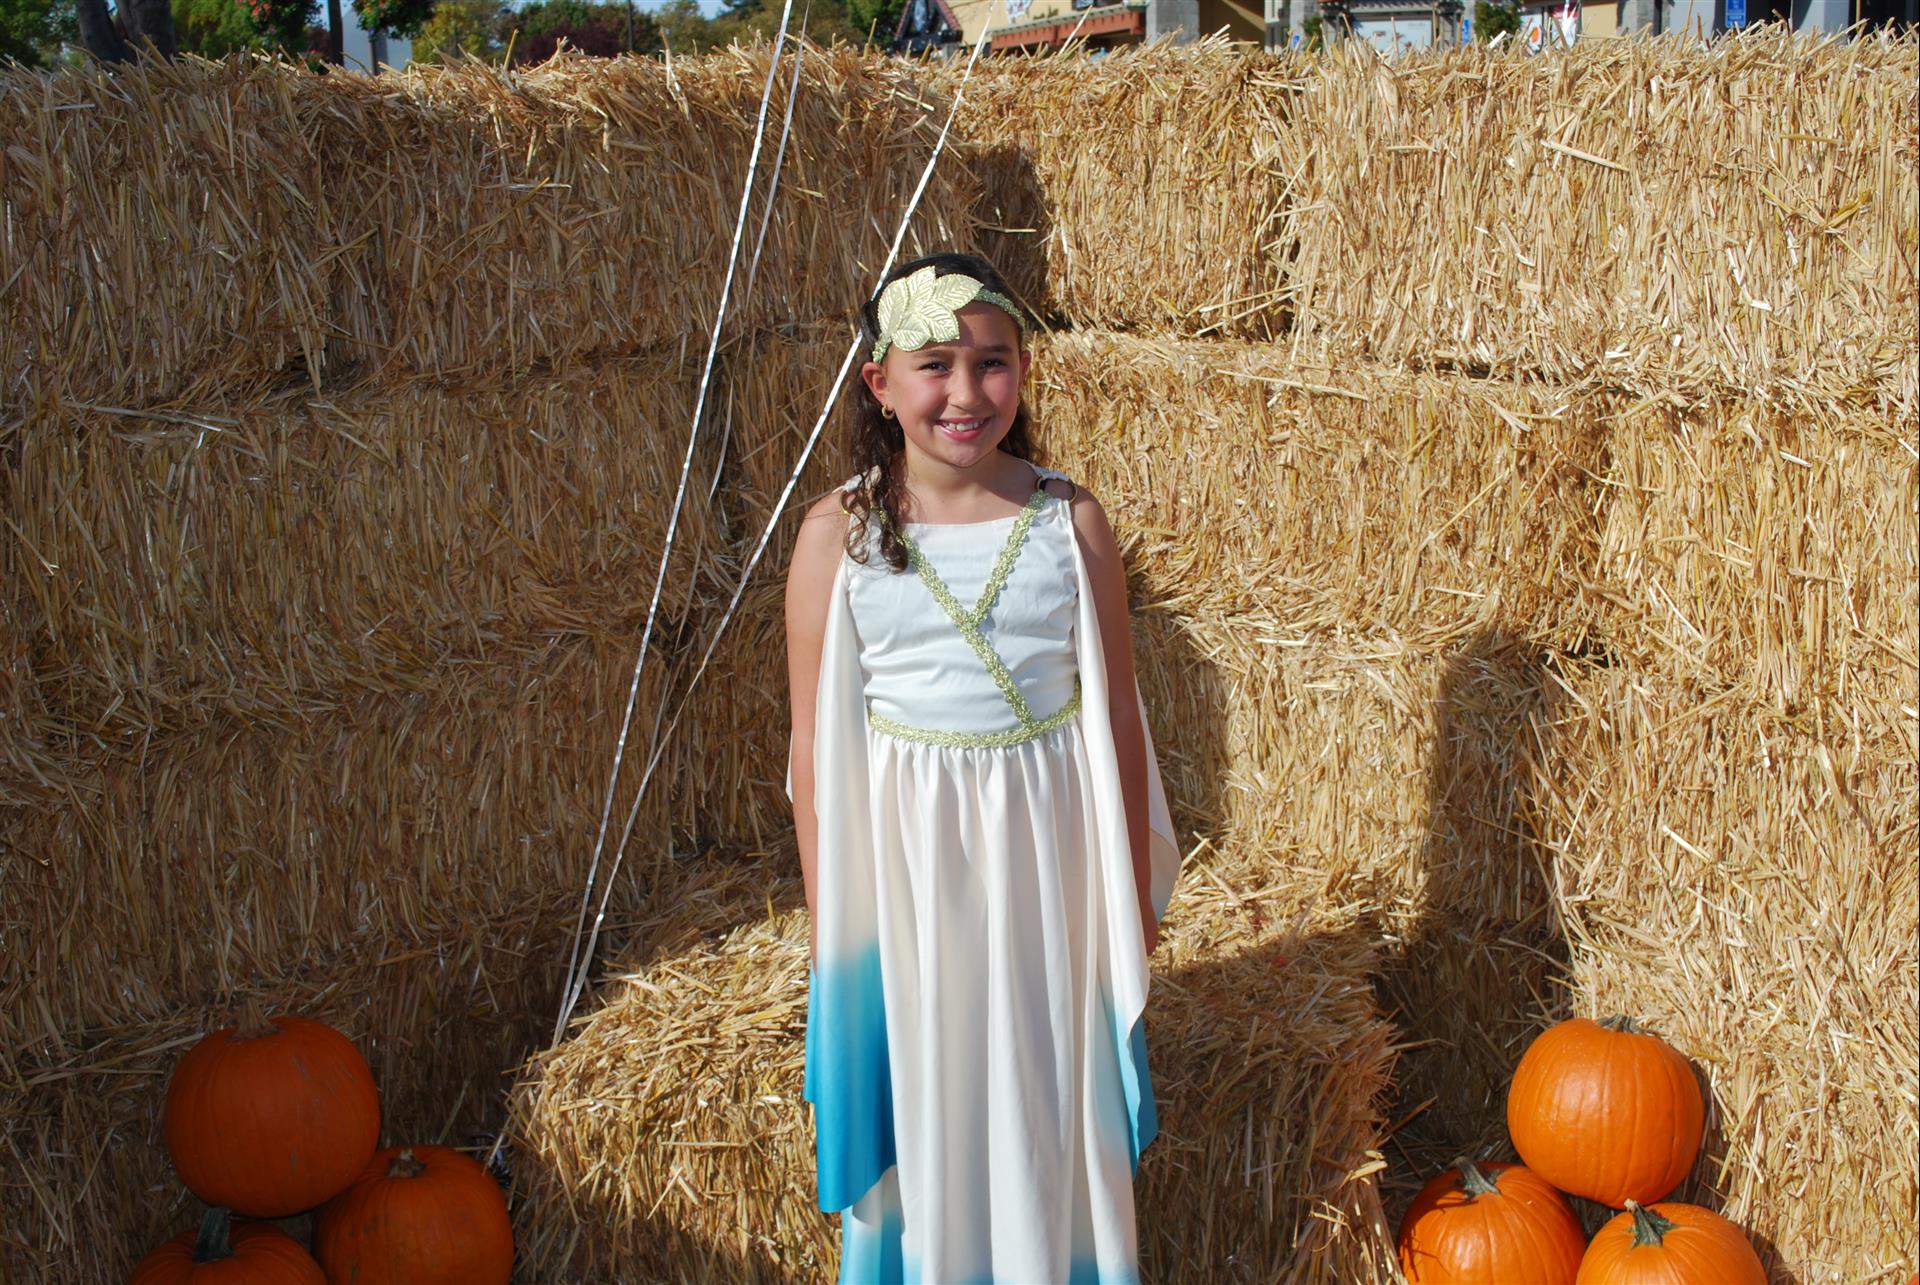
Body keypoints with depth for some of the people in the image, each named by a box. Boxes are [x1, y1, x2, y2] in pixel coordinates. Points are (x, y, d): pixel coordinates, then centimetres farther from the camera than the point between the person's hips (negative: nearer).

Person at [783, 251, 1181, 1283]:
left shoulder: (1069, 520, -5)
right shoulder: (838, 532, -8)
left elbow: (1115, 712, 2)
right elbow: (815, 741, -3)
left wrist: (1135, 890, 5)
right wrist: (825, 916, -1)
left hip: (1045, 847, 1)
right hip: (905, 850, -1)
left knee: (1053, 1104, 14)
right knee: (923, 1104, 13)